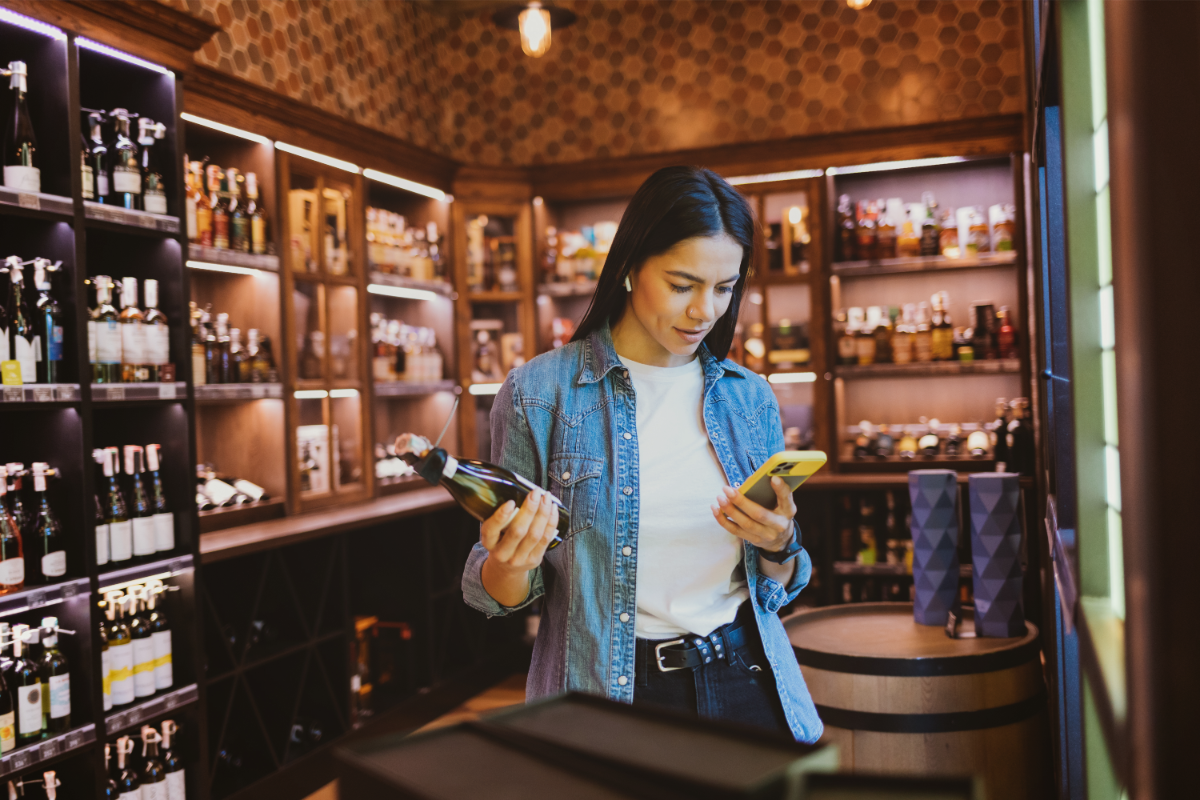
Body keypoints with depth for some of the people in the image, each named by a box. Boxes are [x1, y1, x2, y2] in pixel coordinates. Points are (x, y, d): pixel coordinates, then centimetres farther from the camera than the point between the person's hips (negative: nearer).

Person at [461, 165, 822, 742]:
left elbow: (778, 587, 10)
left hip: (746, 683, 4)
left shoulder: (749, 398, 3)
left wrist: (780, 546, -12)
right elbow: (500, 595, -3)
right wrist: (511, 565, -25)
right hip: (608, 695, -3)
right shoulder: (538, 392, -9)